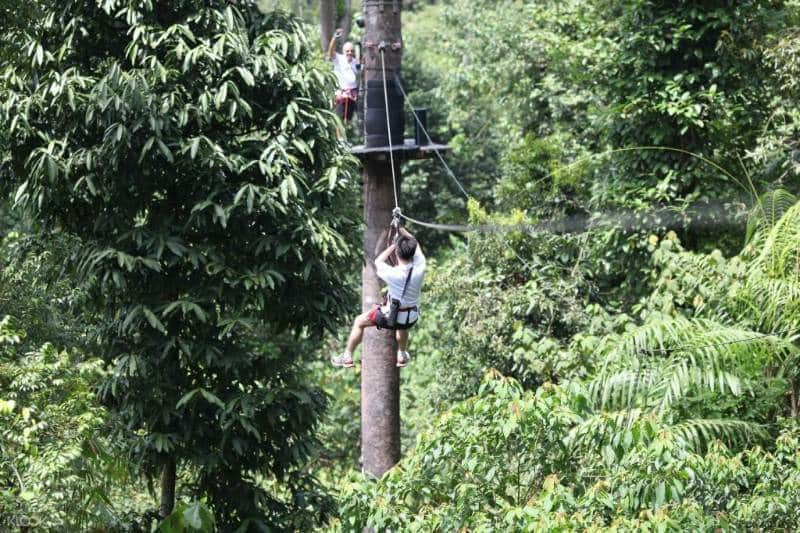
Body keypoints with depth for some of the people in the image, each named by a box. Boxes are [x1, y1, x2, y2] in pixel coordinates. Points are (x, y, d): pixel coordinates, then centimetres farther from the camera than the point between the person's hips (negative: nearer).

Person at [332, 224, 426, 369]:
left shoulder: (393, 274, -31)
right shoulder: (419, 268, -22)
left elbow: (378, 261, -6)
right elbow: (415, 244, -1)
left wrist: (394, 245, 0)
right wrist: (400, 229, 8)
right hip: (411, 320, 4)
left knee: (359, 322, 22)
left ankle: (347, 356, 32)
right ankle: (402, 355, 54)